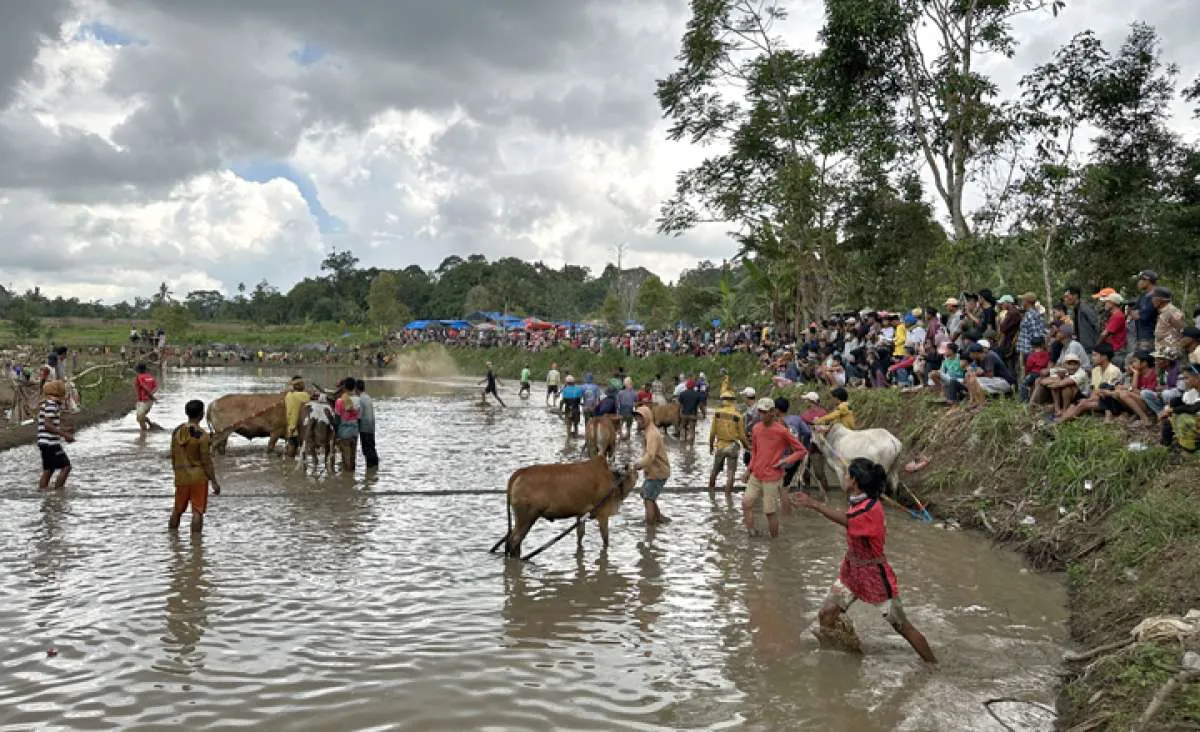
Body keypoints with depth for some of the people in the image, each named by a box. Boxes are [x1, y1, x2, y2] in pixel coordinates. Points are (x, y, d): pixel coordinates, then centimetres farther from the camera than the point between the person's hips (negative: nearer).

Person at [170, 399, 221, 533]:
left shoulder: (177, 431, 2)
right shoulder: (202, 435, -15)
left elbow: (173, 456, 9)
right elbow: (206, 461, -14)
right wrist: (214, 482, -8)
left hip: (181, 477, 6)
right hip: (198, 477, -6)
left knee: (177, 510, 18)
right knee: (198, 512, -1)